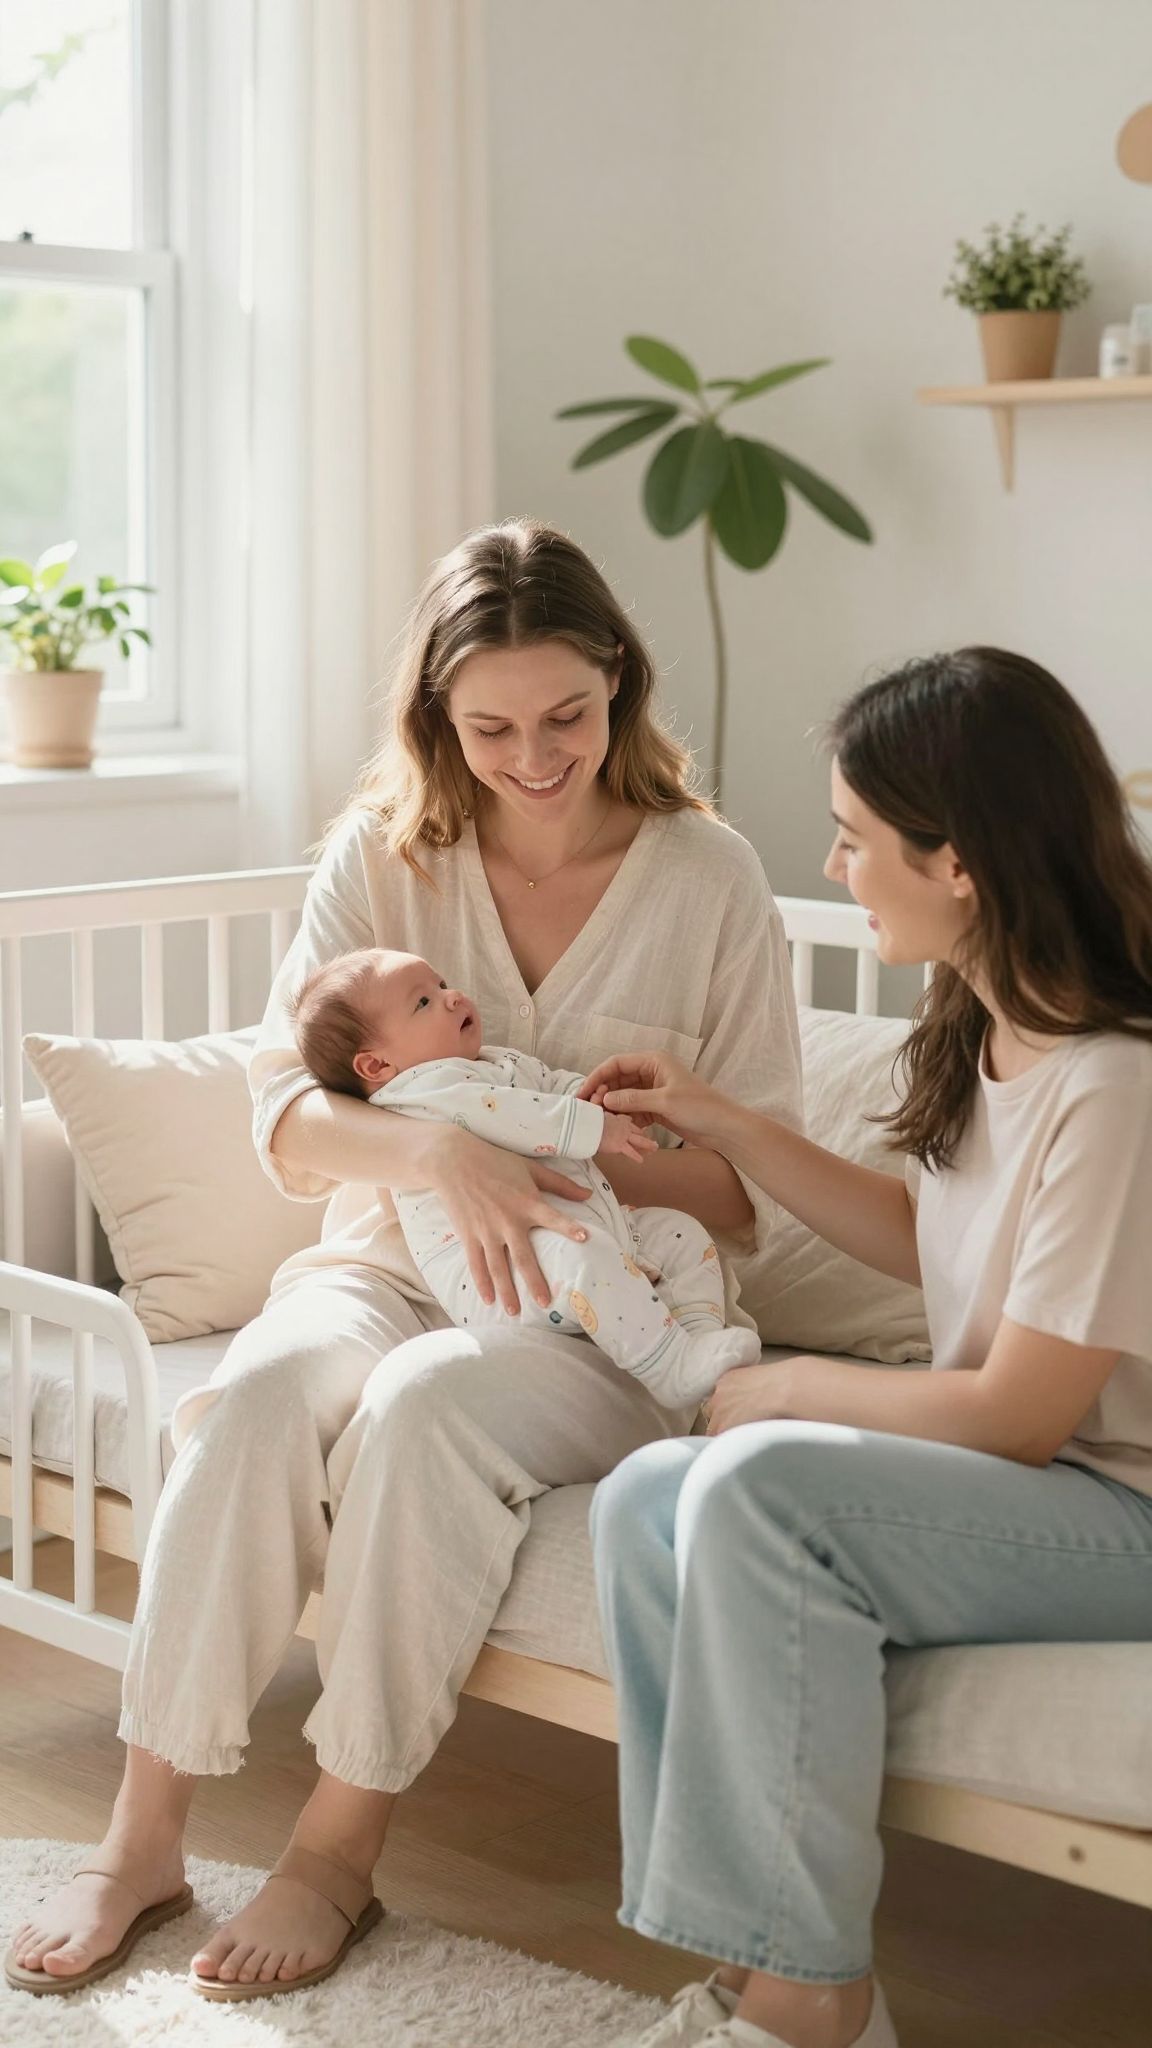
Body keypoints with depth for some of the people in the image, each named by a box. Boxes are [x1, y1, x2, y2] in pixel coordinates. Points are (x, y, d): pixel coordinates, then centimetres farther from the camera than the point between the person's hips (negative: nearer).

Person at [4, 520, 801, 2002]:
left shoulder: (709, 879, -1)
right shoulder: (382, 856, 4)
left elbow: (752, 1189, -1)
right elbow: (284, 1121, -5)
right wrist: (431, 1147, -26)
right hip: (393, 1263, 2)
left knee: (423, 1406, -34)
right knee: (253, 1393, -30)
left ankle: (340, 1847, -20)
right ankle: (145, 1833, -19)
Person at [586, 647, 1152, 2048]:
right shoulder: (985, 1025, 5)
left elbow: (1019, 1412, -21)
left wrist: (784, 1390, -7)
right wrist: (725, 1126, 18)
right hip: (1009, 1471, 9)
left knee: (757, 1485, -28)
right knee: (645, 1499, -10)